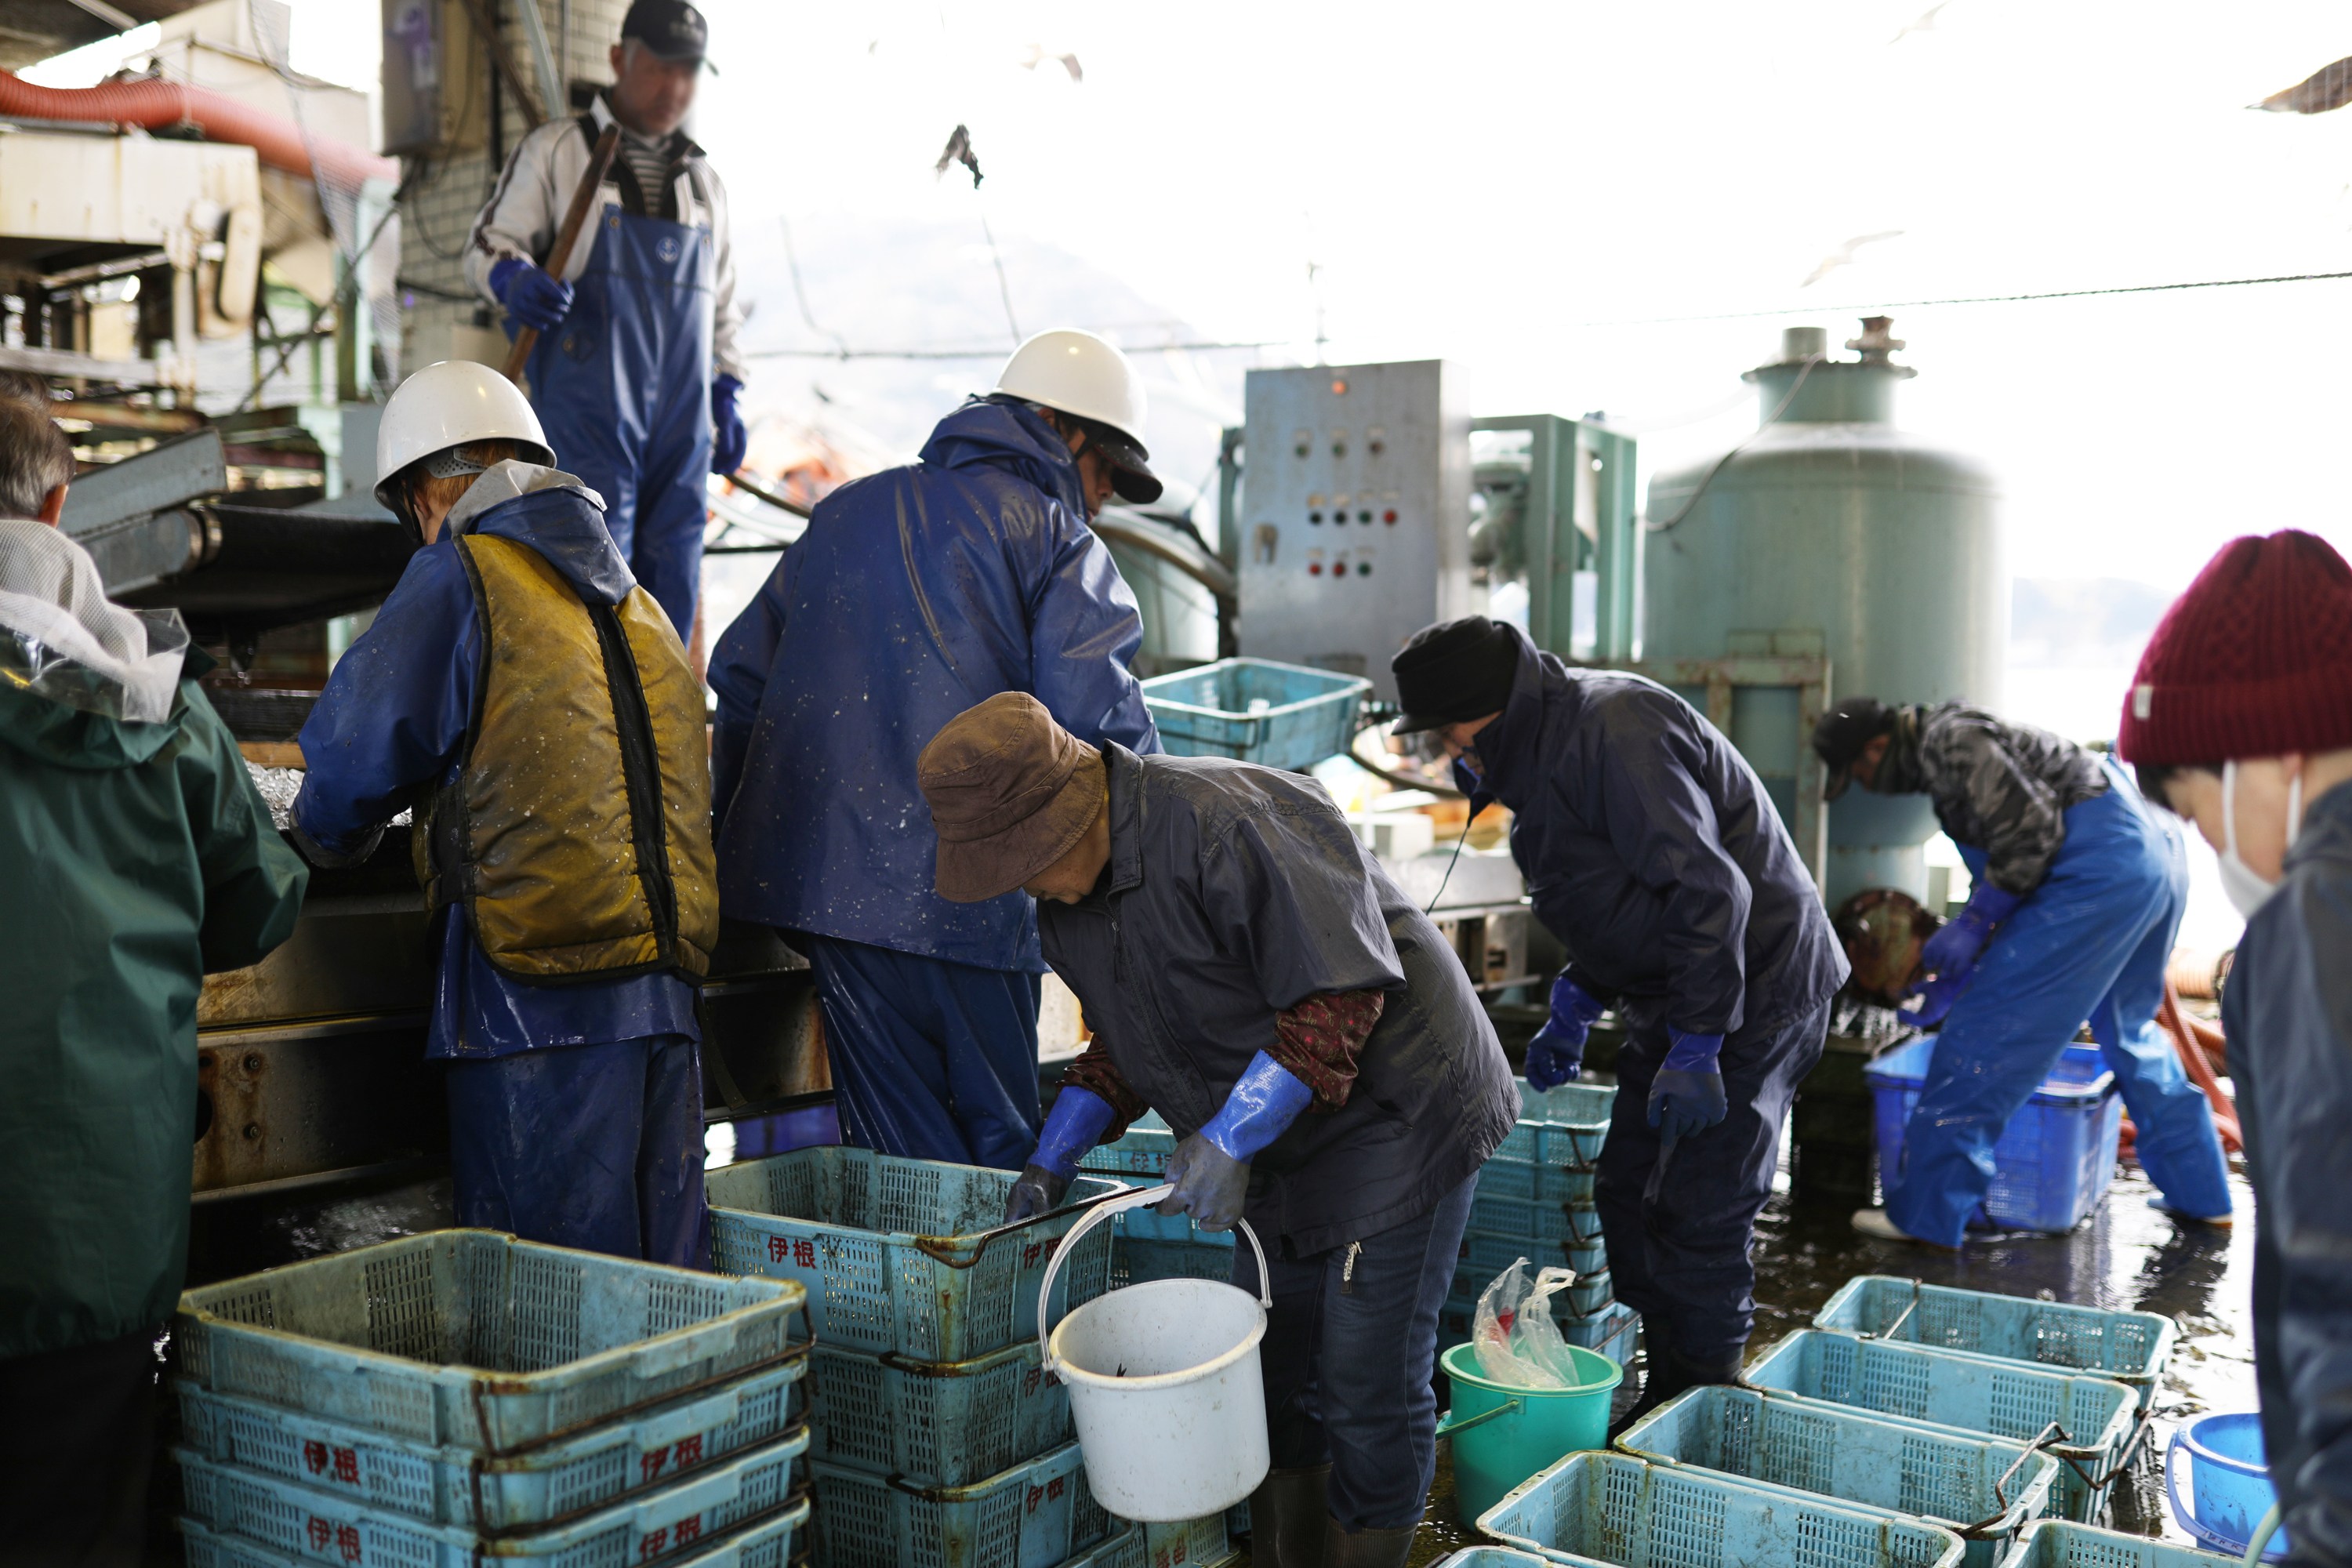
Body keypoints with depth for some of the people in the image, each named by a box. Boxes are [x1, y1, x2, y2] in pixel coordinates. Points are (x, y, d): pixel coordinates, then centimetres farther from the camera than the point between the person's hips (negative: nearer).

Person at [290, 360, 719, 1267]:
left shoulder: (459, 579, -1)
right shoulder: (637, 602, 19)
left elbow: (355, 759, -1)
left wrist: (323, 843, 23)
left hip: (537, 994, -7)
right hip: (665, 984, 7)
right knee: (667, 1286, 11)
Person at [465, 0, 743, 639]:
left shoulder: (702, 177, 20)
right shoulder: (555, 151, 6)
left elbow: (721, 300, 24)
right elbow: (488, 244, 3)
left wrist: (727, 397, 16)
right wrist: (517, 279, -20)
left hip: (681, 417, 5)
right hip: (587, 411, -5)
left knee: (673, 577, 3)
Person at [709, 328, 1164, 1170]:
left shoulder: (848, 510, 20)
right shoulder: (1057, 540, 1)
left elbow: (740, 668, 21)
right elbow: (1097, 721, -13)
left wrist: (744, 832, 28)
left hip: (800, 872, 6)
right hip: (958, 896, -6)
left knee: (896, 1146, 12)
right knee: (1002, 1154, 6)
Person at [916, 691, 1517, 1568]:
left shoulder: (1227, 825, -29)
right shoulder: (1064, 902, 1)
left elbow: (1342, 994, -29)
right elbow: (1127, 1037, 15)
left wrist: (1232, 1136, -30)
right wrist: (1055, 1156, 5)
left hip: (1398, 1115, -8)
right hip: (1283, 1145, 9)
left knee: (1368, 1380, -4)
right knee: (1273, 1371, 14)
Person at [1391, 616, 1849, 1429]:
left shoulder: (1616, 732, -22)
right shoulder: (1547, 746, 11)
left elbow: (1706, 890, -27)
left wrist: (1694, 1051, -26)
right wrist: (1573, 1011, 17)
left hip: (1752, 990, -11)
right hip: (1677, 998, 11)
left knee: (1697, 1215, -8)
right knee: (1627, 1196, 12)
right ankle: (1665, 1400, 25)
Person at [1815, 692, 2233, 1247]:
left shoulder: (1949, 740, -9)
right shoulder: (1944, 762, 23)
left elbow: (2030, 829, -19)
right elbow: (1998, 875, 28)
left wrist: (1971, 923, -11)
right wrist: (1951, 980, 26)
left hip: (2102, 864, -11)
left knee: (1986, 1033, -7)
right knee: (2129, 1030, 27)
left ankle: (1924, 1216, -3)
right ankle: (2202, 1196, 39)